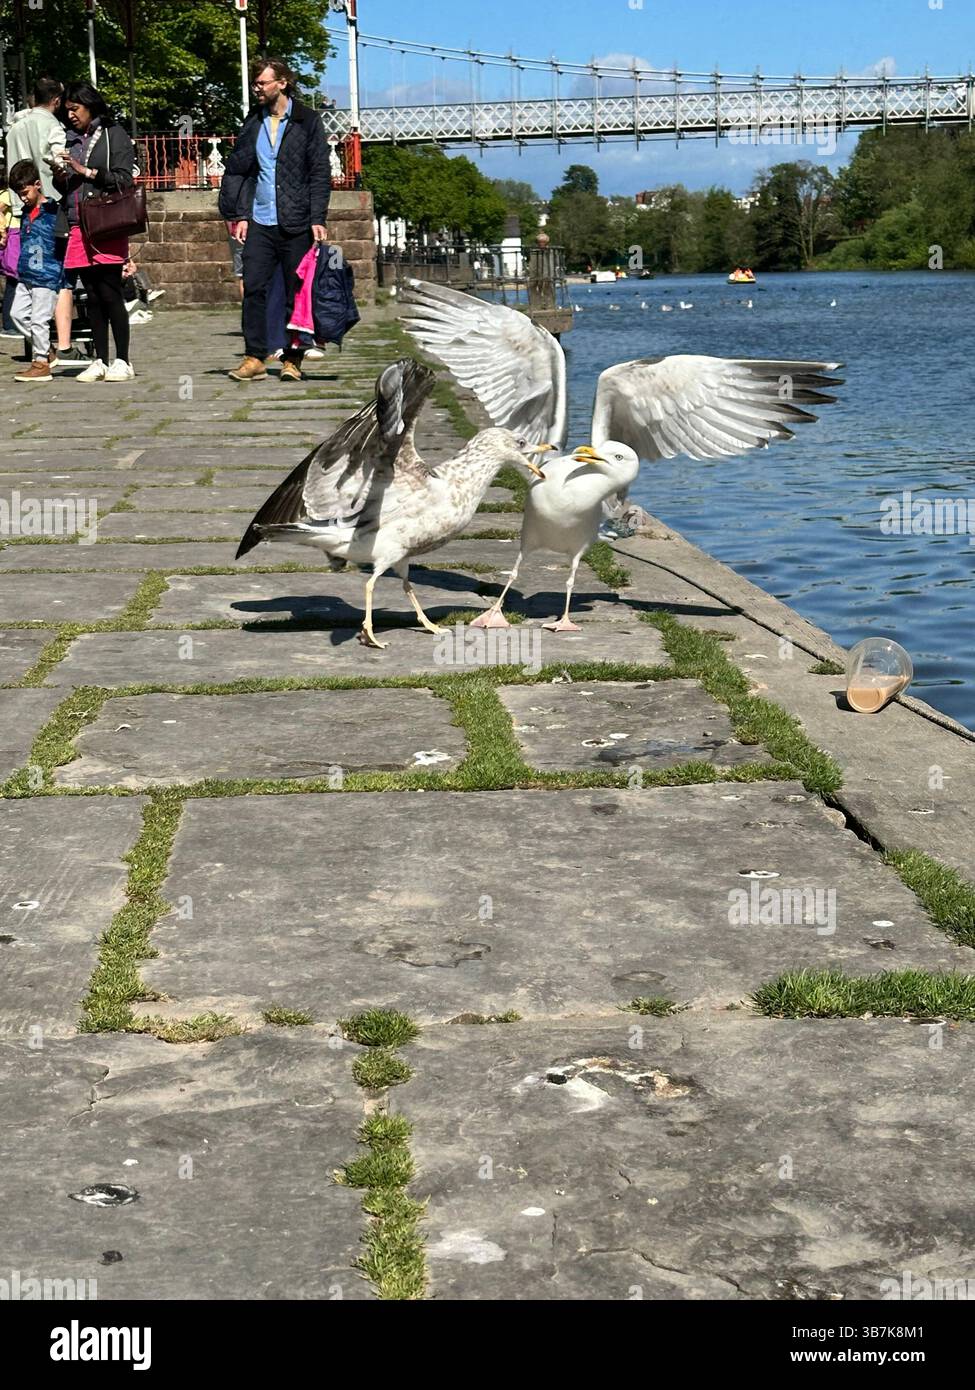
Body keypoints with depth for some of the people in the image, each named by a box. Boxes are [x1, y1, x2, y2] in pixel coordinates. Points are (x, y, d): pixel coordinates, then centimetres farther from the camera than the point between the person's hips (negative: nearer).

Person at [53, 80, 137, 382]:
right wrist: (61, 177, 2)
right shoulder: (70, 140, 19)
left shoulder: (113, 135, 3)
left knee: (110, 294, -8)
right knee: (92, 297, 6)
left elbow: (124, 179, -5)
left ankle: (122, 361, -2)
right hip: (78, 228, 6)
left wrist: (87, 172, -8)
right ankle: (100, 361, 9)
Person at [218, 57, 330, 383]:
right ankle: (254, 358, -2)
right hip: (260, 222, 3)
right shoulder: (253, 123, 12)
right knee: (253, 288, -5)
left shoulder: (306, 121, 1)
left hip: (296, 222, -3)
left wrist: (317, 218, -10)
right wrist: (240, 214, 5)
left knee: (297, 292, 1)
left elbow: (320, 173, -2)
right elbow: (237, 170, 15)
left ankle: (293, 359, 8)